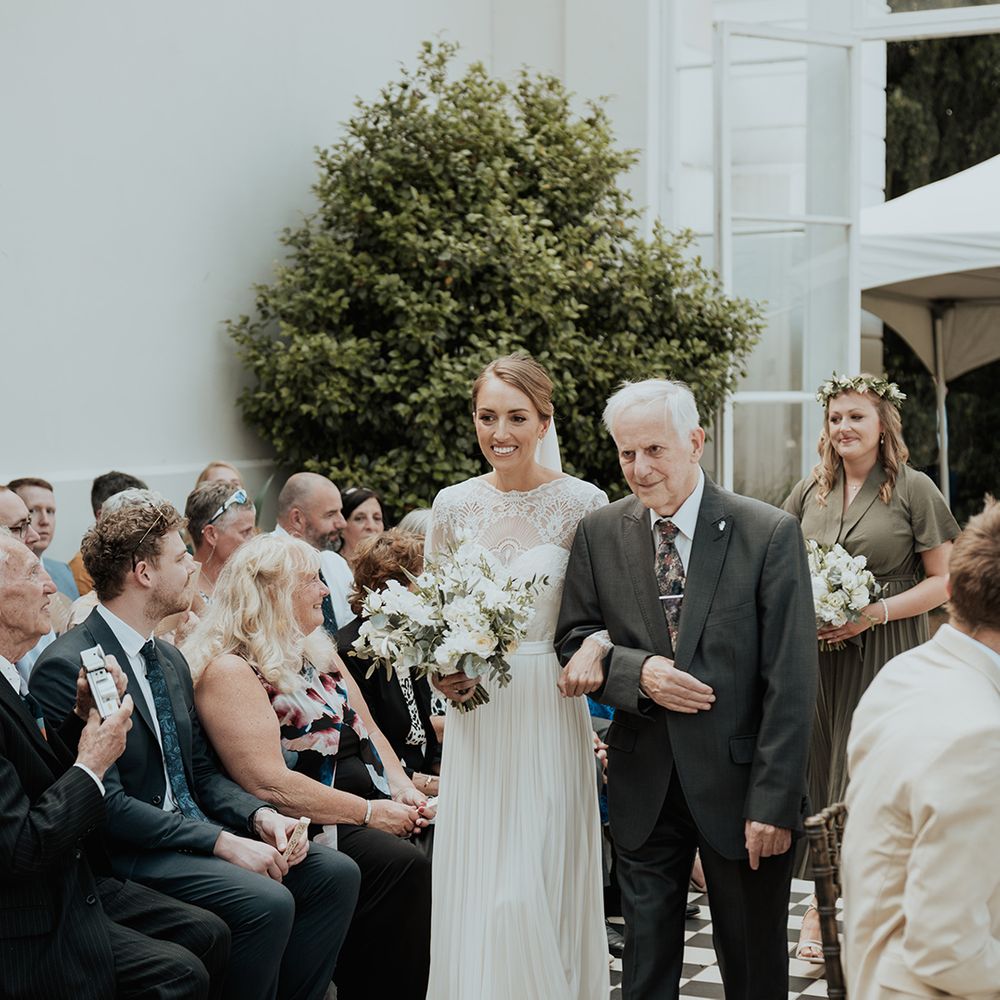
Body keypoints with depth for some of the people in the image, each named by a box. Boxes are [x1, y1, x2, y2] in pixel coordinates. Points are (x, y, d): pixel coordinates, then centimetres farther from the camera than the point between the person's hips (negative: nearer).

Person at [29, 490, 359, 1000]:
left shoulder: (170, 659, 14)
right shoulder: (66, 667, -15)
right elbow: (107, 804, -20)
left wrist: (259, 815, -2)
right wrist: (222, 842, -21)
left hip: (195, 834, 9)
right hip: (129, 856, -9)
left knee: (335, 873, -6)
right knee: (266, 902, -28)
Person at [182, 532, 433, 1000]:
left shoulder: (317, 651, 17)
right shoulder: (230, 671, -11)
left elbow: (367, 729, 21)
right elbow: (269, 783, -19)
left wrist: (403, 788, 1)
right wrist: (370, 812, -17)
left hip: (373, 807, 8)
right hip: (310, 825, -8)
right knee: (404, 866, -28)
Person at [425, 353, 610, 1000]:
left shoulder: (584, 504, -5)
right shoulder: (454, 505, 4)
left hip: (550, 711, -3)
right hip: (474, 713, 3)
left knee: (540, 886, -3)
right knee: (474, 884, 5)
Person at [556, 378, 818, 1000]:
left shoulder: (770, 534, -9)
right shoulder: (599, 534, 2)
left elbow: (790, 683, -11)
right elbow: (574, 640, 7)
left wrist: (773, 802, -15)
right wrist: (638, 671, -15)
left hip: (739, 784, -2)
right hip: (643, 785, 3)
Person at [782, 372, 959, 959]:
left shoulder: (913, 489, -4)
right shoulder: (811, 491, 9)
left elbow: (943, 580, -5)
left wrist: (874, 613, -16)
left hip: (885, 653, -4)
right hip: (819, 651, 4)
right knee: (821, 768, 5)